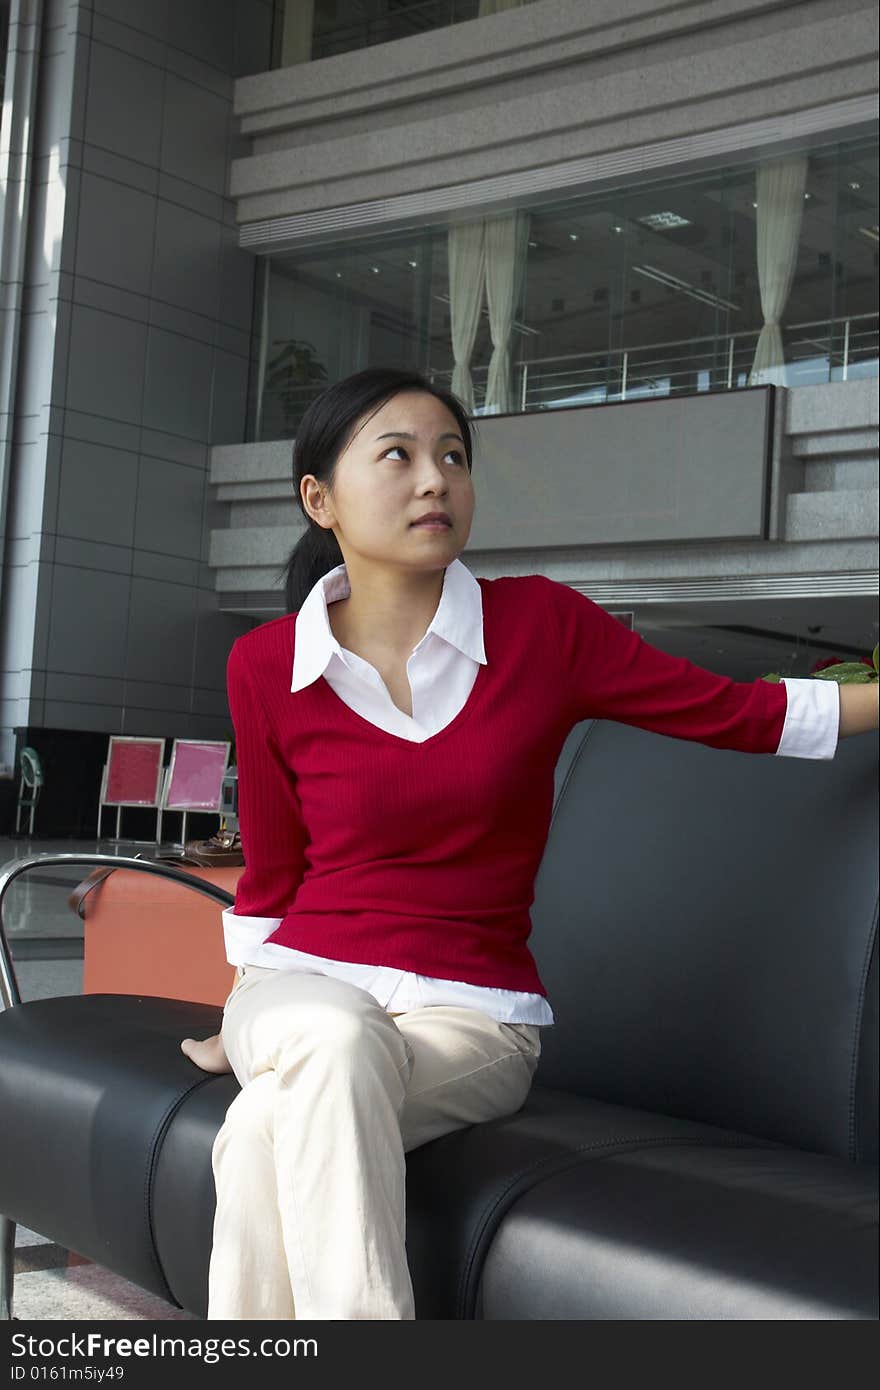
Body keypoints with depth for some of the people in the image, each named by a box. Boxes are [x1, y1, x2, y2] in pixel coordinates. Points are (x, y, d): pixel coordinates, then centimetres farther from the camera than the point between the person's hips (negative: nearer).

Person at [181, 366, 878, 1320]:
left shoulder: (541, 624, -1)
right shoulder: (267, 666, 1)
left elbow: (741, 716, 3)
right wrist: (243, 1017, 14)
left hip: (472, 1008, -1)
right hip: (308, 983, 1)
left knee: (272, 1132, -32)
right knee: (336, 1040, -37)